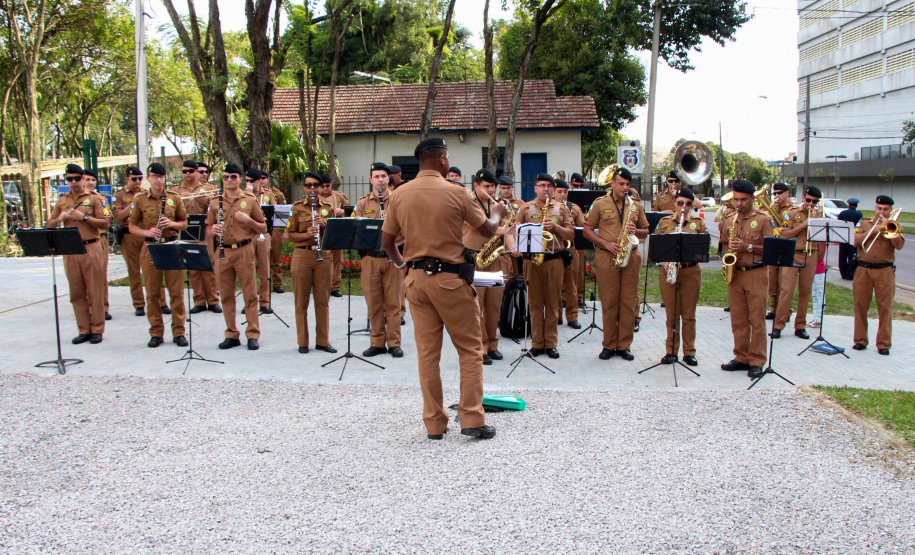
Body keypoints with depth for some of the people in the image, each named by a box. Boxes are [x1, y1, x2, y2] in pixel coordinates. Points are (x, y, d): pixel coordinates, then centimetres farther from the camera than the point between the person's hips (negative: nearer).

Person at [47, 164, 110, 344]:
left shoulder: (93, 198, 2)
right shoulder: (61, 201, 13)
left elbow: (105, 223, -6)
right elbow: (50, 225, 15)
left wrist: (84, 217, -16)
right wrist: (61, 218, -6)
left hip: (91, 249, -4)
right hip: (70, 252, 4)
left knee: (95, 292, 0)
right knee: (76, 293, 6)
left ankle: (97, 330, 8)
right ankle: (84, 330, 14)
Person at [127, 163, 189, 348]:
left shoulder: (174, 198, 5)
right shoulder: (140, 199, 4)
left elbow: (184, 223, 11)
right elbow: (132, 227, 6)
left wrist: (172, 224, -10)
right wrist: (147, 232, -13)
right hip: (150, 248, 0)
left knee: (176, 292, 1)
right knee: (152, 293, 3)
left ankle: (179, 332, 9)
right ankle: (156, 333, 13)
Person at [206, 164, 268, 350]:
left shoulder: (250, 199, 3)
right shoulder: (215, 201, 9)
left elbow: (263, 228, 5)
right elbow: (208, 231, 13)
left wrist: (248, 220, -13)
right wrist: (213, 230, -10)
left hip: (244, 251, -2)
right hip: (223, 251, 3)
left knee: (250, 294, 0)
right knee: (226, 295, 6)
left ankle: (253, 335, 7)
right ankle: (231, 334, 15)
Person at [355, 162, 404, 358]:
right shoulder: (362, 203, 10)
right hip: (370, 257, 1)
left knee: (393, 302, 1)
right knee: (373, 303, 5)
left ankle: (394, 343, 9)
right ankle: (377, 342, 15)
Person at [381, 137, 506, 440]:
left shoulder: (399, 194, 2)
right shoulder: (455, 194, -9)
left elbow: (387, 241, 9)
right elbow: (488, 230, 0)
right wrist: (497, 213, 21)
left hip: (416, 278, 4)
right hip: (450, 278, -4)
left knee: (427, 352, 9)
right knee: (470, 349, 7)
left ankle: (434, 423, 13)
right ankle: (472, 419, 4)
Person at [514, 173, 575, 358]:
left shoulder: (561, 209, 10)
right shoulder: (526, 208, 8)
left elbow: (571, 234, 6)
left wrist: (556, 227, -10)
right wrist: (516, 248, -14)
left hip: (554, 260, 0)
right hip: (531, 259, 0)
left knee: (553, 303, 3)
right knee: (535, 302, 3)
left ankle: (551, 343, 11)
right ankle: (537, 343, 10)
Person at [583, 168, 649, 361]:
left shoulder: (636, 206, 12)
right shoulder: (600, 204, 4)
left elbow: (645, 232, 17)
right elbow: (587, 230, 3)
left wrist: (635, 231, -6)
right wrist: (606, 243, -11)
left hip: (630, 257, 3)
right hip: (606, 258, -2)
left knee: (628, 303, 3)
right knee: (609, 303, 0)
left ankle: (624, 345, 11)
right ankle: (609, 345, 10)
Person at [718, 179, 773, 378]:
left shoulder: (763, 219, -2)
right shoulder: (729, 221, 13)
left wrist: (748, 247, -17)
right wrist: (729, 251, 2)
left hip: (756, 274, -5)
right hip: (735, 274, 5)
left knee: (757, 320, -3)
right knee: (738, 319, 8)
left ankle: (756, 362, 2)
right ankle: (741, 357, 17)